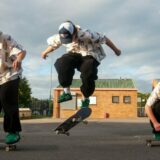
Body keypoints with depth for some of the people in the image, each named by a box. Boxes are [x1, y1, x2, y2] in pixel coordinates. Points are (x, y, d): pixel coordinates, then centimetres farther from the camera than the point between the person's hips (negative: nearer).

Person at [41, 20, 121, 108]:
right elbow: (53, 43, 8)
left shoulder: (86, 35, -32)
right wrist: (45, 52, 25)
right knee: (62, 63, -30)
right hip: (75, 54, 4)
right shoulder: (60, 37, -17)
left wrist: (116, 50, -5)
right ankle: (66, 92, -15)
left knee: (88, 74, -31)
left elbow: (104, 38, -18)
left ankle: (85, 99, -2)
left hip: (90, 56, -3)